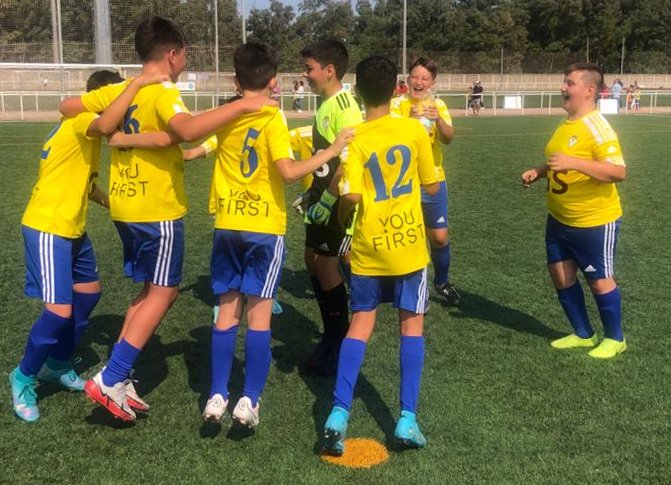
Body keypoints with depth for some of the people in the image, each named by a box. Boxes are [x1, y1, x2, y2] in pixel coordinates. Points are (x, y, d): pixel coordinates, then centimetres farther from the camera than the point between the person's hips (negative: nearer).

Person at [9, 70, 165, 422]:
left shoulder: (86, 127, 13)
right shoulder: (81, 119, -17)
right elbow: (106, 126, -42)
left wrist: (111, 203, 11)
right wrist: (137, 84, -38)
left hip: (72, 228, 11)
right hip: (47, 228, -10)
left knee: (88, 292, 18)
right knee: (60, 310, -12)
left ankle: (57, 365, 34)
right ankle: (23, 377, 11)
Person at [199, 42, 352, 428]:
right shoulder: (272, 118, -10)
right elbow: (289, 172, -19)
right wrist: (333, 150, -13)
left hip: (227, 225, 5)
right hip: (265, 227, -4)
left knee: (227, 312, 10)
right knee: (259, 315, 2)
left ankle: (218, 395, 10)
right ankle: (250, 400, 1)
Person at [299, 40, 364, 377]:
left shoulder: (344, 106, -18)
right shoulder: (326, 103, 11)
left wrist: (327, 201, -21)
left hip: (337, 202, -9)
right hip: (322, 197, 9)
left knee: (326, 266, -3)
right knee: (313, 261, 13)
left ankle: (340, 342, 13)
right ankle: (331, 336, 26)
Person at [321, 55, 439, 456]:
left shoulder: (354, 139, -7)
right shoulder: (414, 130, -3)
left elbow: (351, 196, -16)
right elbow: (432, 187, 3)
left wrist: (341, 214, 5)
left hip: (368, 247, 0)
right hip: (408, 243, 0)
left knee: (361, 324, 9)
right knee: (412, 324, 9)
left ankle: (339, 413, 0)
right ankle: (408, 419, 6)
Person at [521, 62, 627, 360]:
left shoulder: (596, 126, -21)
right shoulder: (566, 124, 6)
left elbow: (619, 172, -30)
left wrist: (574, 163, -38)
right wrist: (539, 173, 6)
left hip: (594, 221, -9)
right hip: (559, 219, 9)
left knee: (599, 280, 6)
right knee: (560, 275, 13)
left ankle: (615, 339, 28)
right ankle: (583, 334, 31)